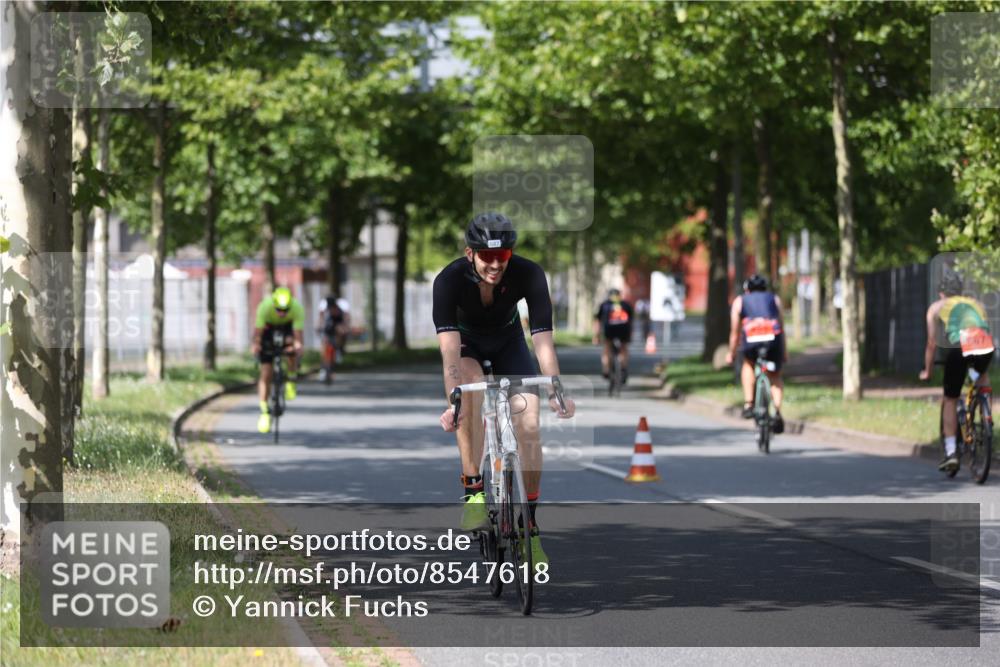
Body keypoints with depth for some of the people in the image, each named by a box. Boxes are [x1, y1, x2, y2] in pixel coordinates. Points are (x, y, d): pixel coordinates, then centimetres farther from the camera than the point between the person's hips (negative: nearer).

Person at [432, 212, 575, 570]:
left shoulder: (528, 274, -32)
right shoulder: (449, 280, -35)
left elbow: (543, 339, -36)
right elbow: (450, 348, -42)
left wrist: (556, 393, -50)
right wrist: (453, 402, -56)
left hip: (508, 340, 1)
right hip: (466, 340, -1)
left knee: (529, 425, -14)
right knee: (472, 390, -34)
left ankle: (530, 524, -3)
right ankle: (474, 491, -25)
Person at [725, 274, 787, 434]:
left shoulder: (739, 301, 27)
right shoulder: (774, 299, 30)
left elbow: (735, 331, 27)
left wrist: (731, 353, 38)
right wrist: (784, 351, 41)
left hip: (751, 339, -1)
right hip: (773, 337, 1)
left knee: (748, 365, 31)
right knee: (775, 377, 20)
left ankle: (748, 404, 18)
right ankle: (777, 411, -1)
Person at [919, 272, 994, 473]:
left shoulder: (936, 307, 28)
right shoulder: (976, 304, 36)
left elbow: (932, 344, 27)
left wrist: (927, 371, 41)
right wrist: (985, 373, 50)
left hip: (959, 348, -2)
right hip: (986, 348, 2)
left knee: (950, 401, 13)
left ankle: (950, 452, 5)